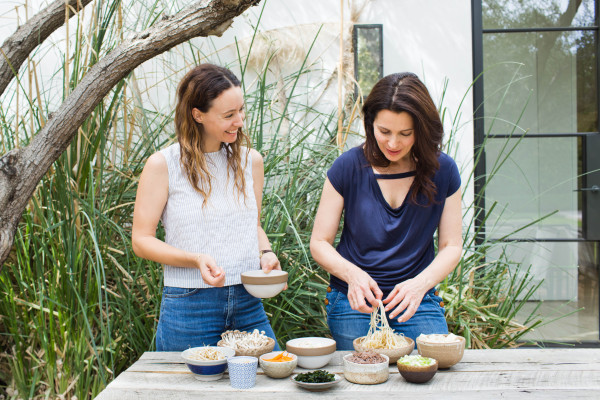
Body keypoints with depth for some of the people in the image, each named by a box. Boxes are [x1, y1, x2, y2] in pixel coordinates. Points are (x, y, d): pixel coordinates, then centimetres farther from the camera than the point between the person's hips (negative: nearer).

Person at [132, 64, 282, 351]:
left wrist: (265, 253, 0)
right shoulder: (163, 165, -6)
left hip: (248, 304, 4)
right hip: (189, 305, -4)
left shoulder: (250, 160, 9)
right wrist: (196, 259, -19)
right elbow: (141, 240, -5)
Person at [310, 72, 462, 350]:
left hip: (419, 305, 1)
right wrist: (352, 273, -21)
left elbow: (451, 246, 2)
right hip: (354, 305, -1)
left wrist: (420, 283, -17)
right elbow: (319, 243, -2)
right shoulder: (349, 167, -6)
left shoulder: (442, 171, -2)